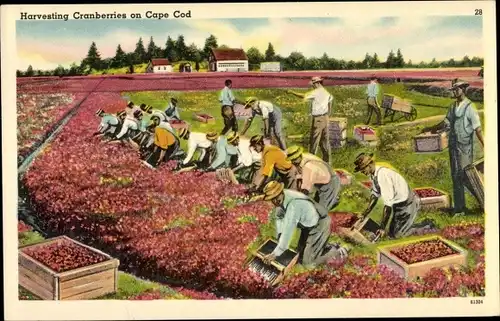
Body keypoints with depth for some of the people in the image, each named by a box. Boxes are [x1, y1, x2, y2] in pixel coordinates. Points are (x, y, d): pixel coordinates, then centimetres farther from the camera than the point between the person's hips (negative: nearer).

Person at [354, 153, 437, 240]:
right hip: (399, 204, 9)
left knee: (394, 235, -5)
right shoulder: (374, 174, 0)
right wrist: (366, 213, 12)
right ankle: (425, 225, 25)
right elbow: (375, 194, 14)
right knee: (392, 232, 14)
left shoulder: (382, 175, -30)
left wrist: (383, 227, -24)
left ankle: (426, 226, 8)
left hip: (407, 204, -9)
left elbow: (388, 203, -29)